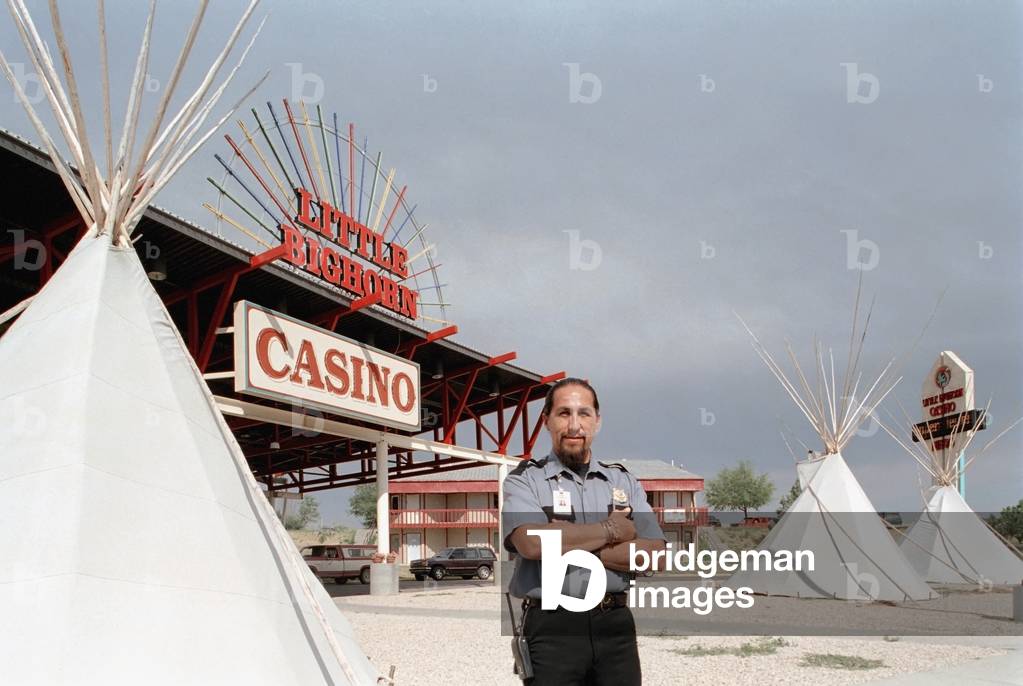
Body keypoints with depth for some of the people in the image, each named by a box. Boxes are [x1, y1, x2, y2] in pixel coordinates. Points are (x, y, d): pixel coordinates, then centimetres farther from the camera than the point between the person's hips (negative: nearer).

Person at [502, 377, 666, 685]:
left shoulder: (624, 481, 11)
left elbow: (655, 555, 0)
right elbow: (533, 543, -20)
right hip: (552, 628, -3)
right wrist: (612, 530, -9)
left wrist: (580, 548, -11)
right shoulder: (524, 481, 0)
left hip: (616, 624, 4)